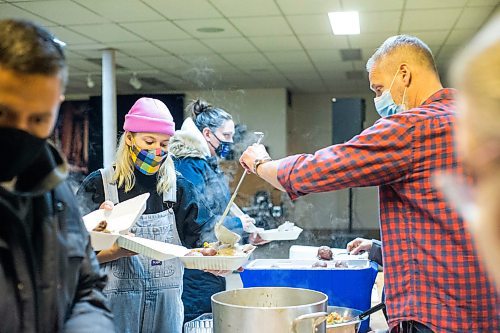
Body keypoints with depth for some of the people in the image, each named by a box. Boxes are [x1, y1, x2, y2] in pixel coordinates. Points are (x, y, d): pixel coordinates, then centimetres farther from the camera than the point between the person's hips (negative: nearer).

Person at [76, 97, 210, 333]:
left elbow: (195, 246, 2)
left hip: (166, 305, 3)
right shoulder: (98, 185, -4)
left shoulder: (178, 187, 4)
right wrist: (117, 251, -24)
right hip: (115, 302, -2)